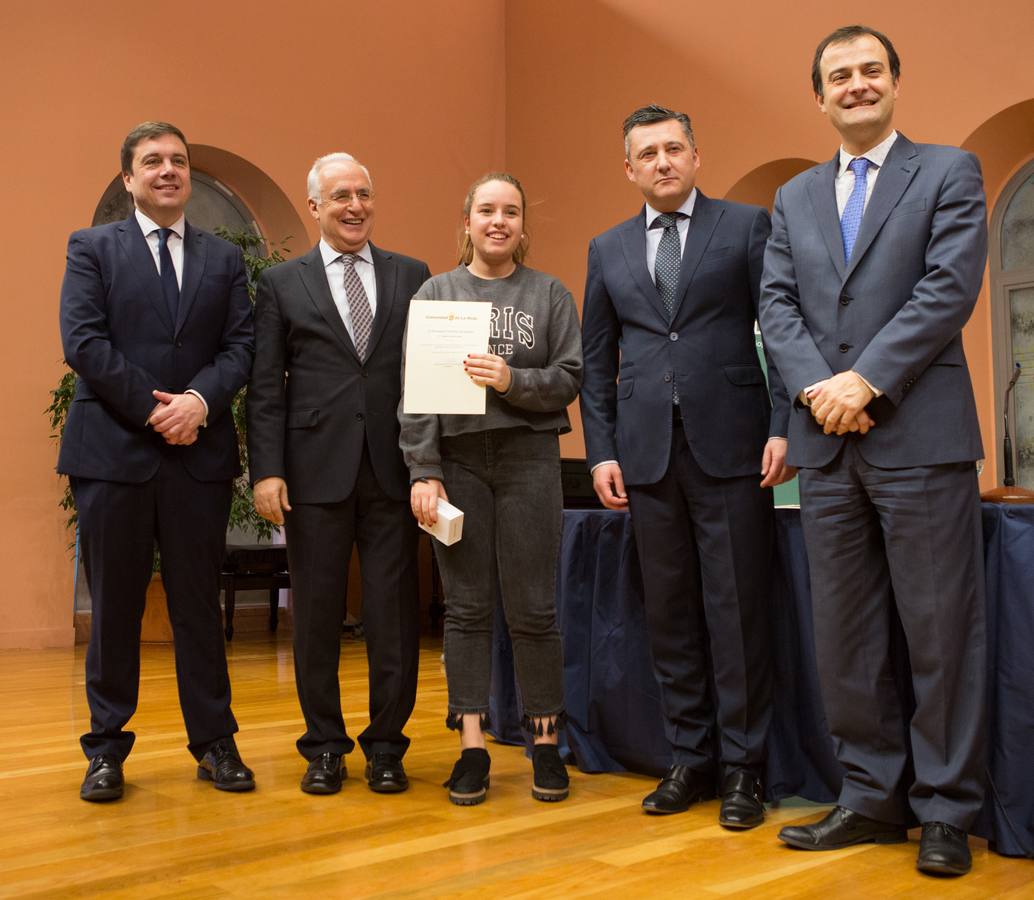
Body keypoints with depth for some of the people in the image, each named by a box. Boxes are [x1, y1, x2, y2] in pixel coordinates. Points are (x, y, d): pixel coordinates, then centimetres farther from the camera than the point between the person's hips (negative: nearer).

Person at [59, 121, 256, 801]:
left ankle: (215, 743, 16)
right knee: (114, 605, 5)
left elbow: (241, 345, 4)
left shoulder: (224, 259, 13)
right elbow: (83, 341, -5)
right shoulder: (92, 248, 7)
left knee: (199, 603, 7)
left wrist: (199, 401, -14)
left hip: (200, 454, 2)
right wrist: (154, 409, -12)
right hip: (114, 452, -1)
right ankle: (107, 747, 16)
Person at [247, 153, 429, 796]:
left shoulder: (412, 277, 10)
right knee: (317, 614, 6)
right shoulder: (282, 284, 8)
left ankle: (386, 745, 17)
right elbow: (266, 386, 3)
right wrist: (267, 470, -6)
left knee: (395, 613, 4)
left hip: (391, 471, 1)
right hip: (316, 471, 0)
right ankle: (325, 747, 20)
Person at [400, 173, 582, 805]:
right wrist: (423, 471, -6)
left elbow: (570, 378, 2)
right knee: (467, 606, 3)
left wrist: (513, 380, -16)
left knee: (533, 608, 1)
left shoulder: (550, 294, 9)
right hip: (457, 460, 1)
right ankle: (472, 747, 9)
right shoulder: (435, 293, 9)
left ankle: (546, 740, 13)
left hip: (529, 458, 0)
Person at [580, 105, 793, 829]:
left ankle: (743, 767, 10)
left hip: (730, 444, -3)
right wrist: (602, 451, 6)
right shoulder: (608, 250, 15)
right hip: (648, 453, 3)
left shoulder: (748, 226, 6)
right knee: (670, 611, 7)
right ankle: (690, 760, 18)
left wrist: (783, 428, -9)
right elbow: (597, 361, 15)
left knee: (737, 609, -1)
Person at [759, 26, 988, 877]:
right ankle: (873, 796, 20)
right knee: (845, 636, 8)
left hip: (920, 436, -4)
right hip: (828, 446, 5)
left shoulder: (949, 172, 4)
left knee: (940, 631, 1)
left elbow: (950, 288, -8)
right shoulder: (795, 197, 17)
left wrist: (867, 380, -15)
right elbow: (778, 305, 8)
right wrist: (815, 386, -9)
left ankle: (947, 811, 12)